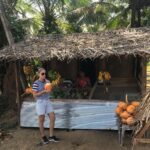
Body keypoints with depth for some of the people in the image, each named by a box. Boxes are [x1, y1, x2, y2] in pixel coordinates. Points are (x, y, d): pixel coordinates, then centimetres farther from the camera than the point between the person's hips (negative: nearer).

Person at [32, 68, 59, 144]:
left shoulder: (47, 81, 4)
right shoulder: (36, 83, -14)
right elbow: (34, 95, -15)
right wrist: (44, 91, -22)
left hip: (47, 101, 6)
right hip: (40, 102, -6)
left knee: (52, 117, 3)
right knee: (41, 120, 5)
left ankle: (51, 136, 16)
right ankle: (43, 136, 24)